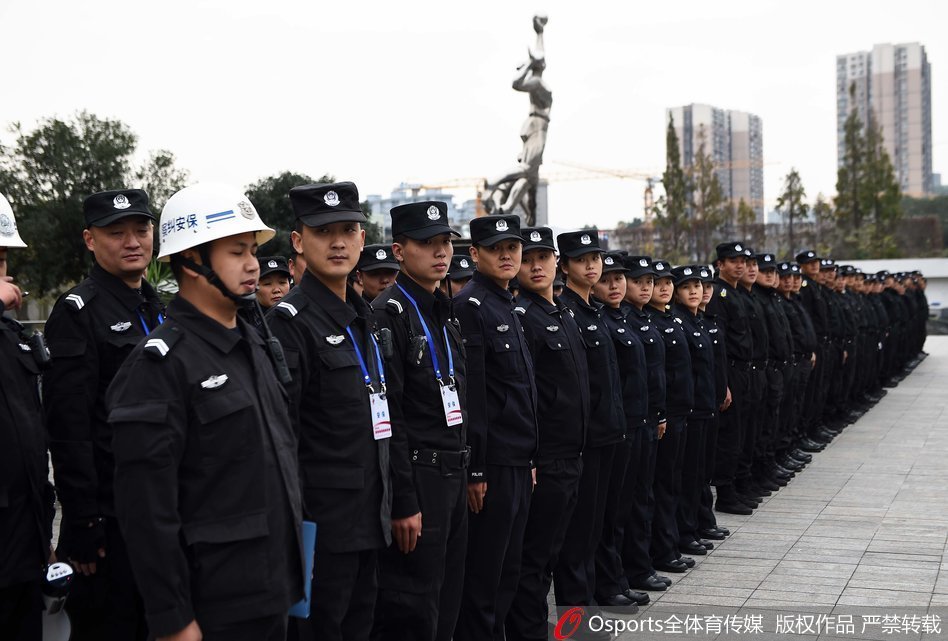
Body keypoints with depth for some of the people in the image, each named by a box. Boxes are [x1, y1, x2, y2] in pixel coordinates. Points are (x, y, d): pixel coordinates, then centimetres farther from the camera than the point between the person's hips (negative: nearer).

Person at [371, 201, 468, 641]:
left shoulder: (445, 315, 14)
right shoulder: (389, 315, -13)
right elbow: (387, 418, -18)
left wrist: (466, 472, 15)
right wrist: (403, 503, -20)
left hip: (453, 476, 9)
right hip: (417, 477, -8)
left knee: (447, 605, 15)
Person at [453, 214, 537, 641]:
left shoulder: (509, 307, 15)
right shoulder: (470, 306, -12)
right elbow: (470, 395, -18)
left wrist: (531, 458, 18)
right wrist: (476, 470, -20)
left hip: (519, 463, 9)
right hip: (492, 464, -9)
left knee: (507, 572, 15)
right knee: (483, 575, 0)